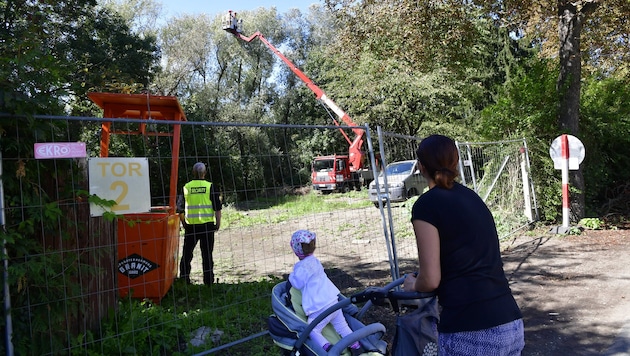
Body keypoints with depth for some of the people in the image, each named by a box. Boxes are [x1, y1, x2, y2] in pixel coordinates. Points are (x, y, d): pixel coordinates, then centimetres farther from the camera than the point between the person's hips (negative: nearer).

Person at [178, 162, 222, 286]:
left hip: (190, 225, 1)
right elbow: (217, 207, -3)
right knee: (207, 253, 4)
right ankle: (208, 280, 6)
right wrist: (218, 222, 5)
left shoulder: (186, 187, 3)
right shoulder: (210, 186, -2)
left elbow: (180, 209, 9)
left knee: (187, 253, 12)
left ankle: (184, 279, 15)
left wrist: (183, 222, 20)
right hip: (207, 225, -1)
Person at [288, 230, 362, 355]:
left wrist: (291, 276, 8)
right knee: (341, 326, 20)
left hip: (320, 308, -8)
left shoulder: (301, 267, -15)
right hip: (333, 301, 8)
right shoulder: (315, 261, 12)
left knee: (312, 331, -1)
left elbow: (298, 284, -10)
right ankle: (355, 345, 12)